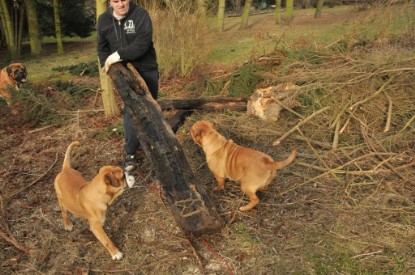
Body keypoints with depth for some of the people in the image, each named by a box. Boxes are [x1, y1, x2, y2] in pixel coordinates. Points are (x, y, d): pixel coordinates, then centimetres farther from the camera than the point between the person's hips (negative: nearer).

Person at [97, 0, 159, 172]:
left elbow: (143, 43, -25)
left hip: (146, 71, -2)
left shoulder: (140, 14, -13)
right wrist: (107, 64, -9)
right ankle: (130, 152, 10)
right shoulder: (104, 19, 1)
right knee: (129, 112, 1)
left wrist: (119, 55, -28)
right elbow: (102, 46, 9)